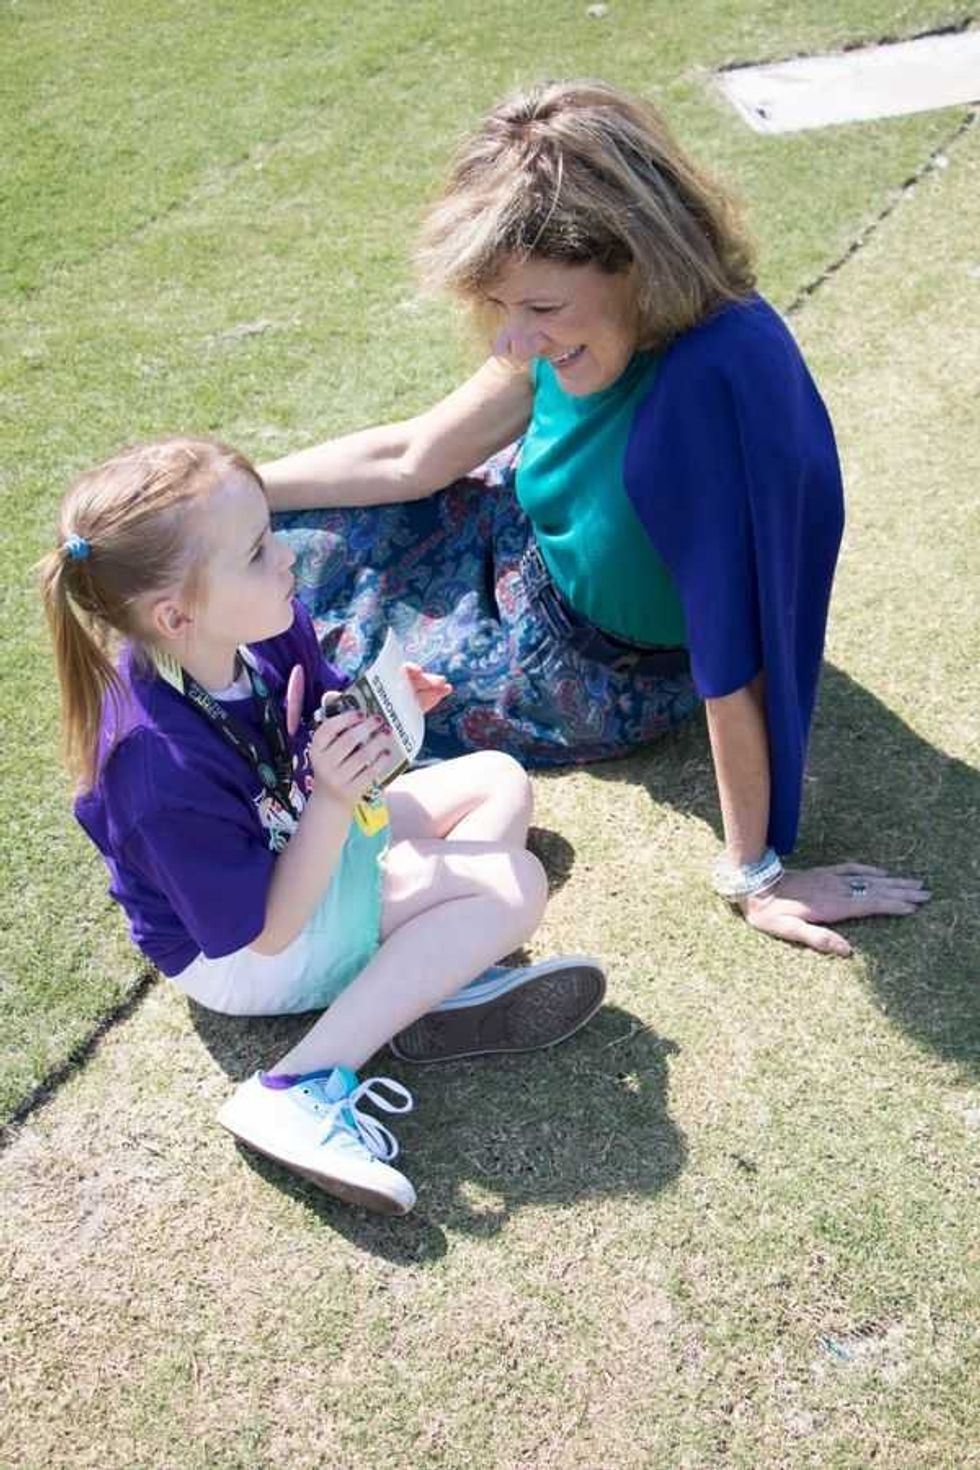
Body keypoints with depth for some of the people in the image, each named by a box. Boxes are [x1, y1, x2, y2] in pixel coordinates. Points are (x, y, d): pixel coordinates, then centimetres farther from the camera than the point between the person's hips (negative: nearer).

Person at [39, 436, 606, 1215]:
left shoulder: (264, 627, -17)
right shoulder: (168, 769, -37)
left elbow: (322, 724, 3)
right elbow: (268, 930, -28)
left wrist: (379, 713, -19)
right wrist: (333, 803, -37)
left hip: (298, 842, 9)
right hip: (242, 951, -9)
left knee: (499, 780, 9)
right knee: (513, 886, -19)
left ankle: (427, 985, -11)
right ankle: (304, 1088, -23)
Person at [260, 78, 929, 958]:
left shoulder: (709, 388, -41)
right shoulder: (581, 329, -18)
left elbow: (733, 654, -35)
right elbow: (413, 459, -5)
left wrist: (754, 873, -26)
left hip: (613, 667, -6)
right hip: (537, 543, 6)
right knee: (285, 540, 8)